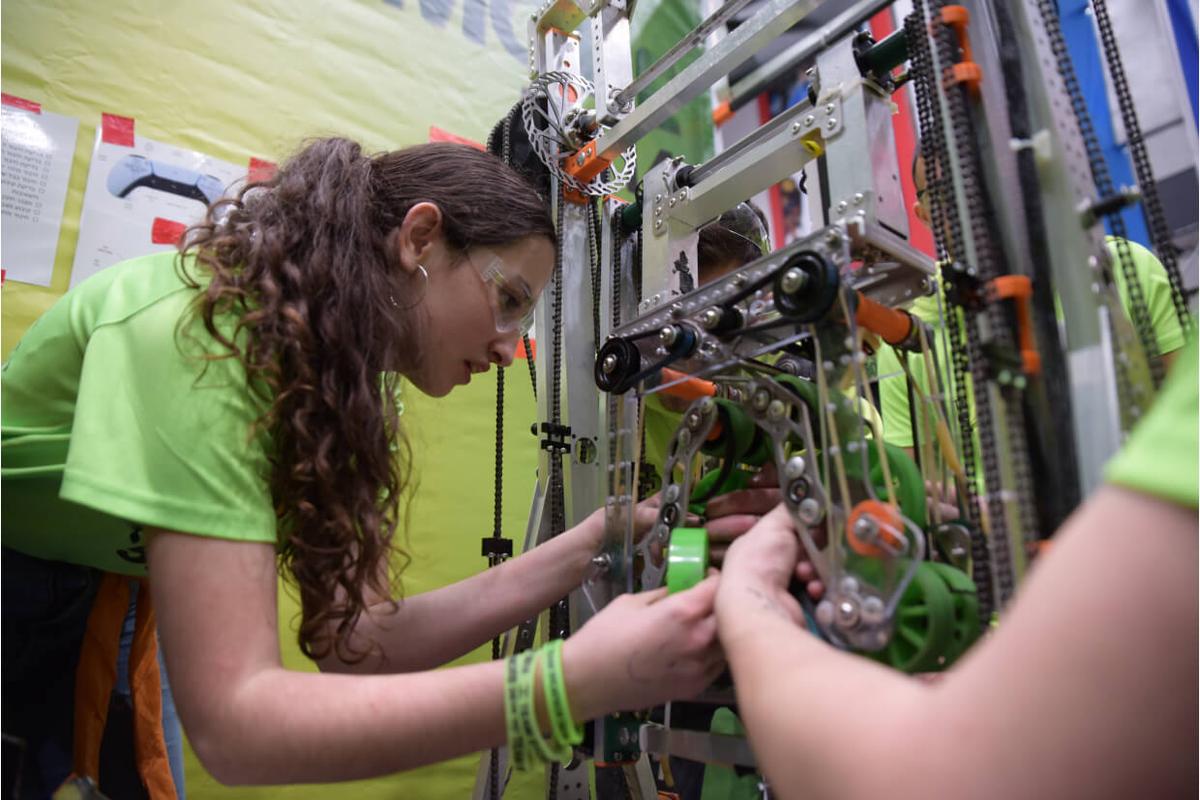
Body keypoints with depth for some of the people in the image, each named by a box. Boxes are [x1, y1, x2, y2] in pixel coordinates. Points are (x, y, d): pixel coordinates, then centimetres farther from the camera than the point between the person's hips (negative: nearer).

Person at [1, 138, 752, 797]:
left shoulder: (336, 369, -8)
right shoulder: (204, 329, -32)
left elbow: (349, 640, -16)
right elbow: (231, 721, -37)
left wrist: (580, 554, -22)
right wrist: (573, 682, -42)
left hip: (91, 608, 6)